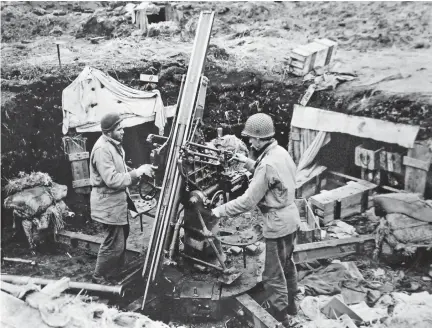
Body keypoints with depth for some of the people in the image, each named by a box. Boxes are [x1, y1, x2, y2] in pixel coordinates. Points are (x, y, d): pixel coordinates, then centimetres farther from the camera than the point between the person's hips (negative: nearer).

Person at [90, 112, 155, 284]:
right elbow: (112, 180, -30)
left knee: (122, 236, 25)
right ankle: (99, 279, 18)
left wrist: (140, 172, 1)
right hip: (109, 203, -11)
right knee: (114, 244, -1)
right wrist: (137, 172, -25)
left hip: (118, 200, 11)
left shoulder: (114, 144, 8)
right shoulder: (102, 149, -24)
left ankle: (118, 270, 44)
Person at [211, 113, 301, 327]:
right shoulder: (281, 152, 2)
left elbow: (248, 201, -24)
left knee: (273, 275, 5)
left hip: (277, 224, -10)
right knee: (287, 265, 25)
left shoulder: (268, 164, -26)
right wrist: (248, 163, 12)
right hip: (290, 219, 10)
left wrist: (220, 211, -15)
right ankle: (290, 305, 42)